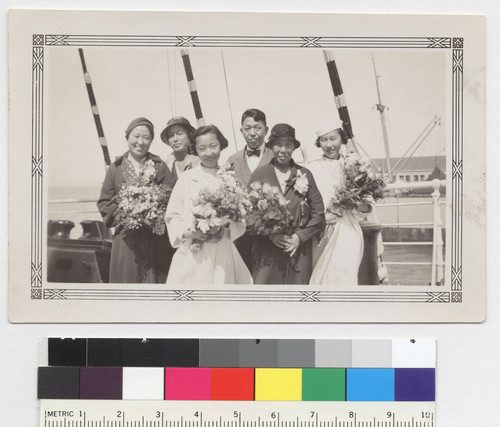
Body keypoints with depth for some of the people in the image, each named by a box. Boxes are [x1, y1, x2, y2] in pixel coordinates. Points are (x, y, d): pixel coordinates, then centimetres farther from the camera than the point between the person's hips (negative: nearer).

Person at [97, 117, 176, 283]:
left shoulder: (160, 167, 5)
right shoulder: (116, 168, 8)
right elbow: (104, 202, 6)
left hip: (156, 240, -1)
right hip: (126, 239, 1)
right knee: (127, 280, 1)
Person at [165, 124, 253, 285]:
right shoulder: (187, 178, 3)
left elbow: (241, 221, 10)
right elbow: (172, 217, 5)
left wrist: (227, 224, -10)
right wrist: (187, 232, -12)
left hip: (222, 257, 1)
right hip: (191, 256, -1)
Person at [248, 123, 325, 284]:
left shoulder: (304, 174, 6)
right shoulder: (260, 174, 4)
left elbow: (318, 214, 5)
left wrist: (299, 236, -7)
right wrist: (270, 234, -11)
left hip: (299, 251, 1)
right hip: (267, 253, -1)